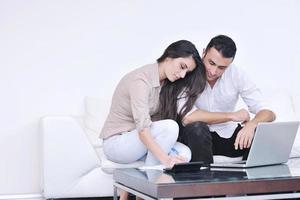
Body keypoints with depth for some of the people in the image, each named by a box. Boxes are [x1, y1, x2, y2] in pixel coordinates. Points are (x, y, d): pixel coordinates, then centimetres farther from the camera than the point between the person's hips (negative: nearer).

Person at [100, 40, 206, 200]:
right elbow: (142, 127, -32)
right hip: (116, 142, -8)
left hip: (138, 140, 8)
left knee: (184, 153, -17)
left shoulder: (166, 83, 7)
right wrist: (165, 158, -41)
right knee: (169, 127, -29)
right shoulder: (140, 79, -22)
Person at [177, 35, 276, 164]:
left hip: (227, 134, 3)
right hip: (195, 136, -3)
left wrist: (251, 125, -37)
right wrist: (233, 116, -23)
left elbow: (268, 113, -12)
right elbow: (187, 118, -32)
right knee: (197, 127, -36)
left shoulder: (237, 75, -11)